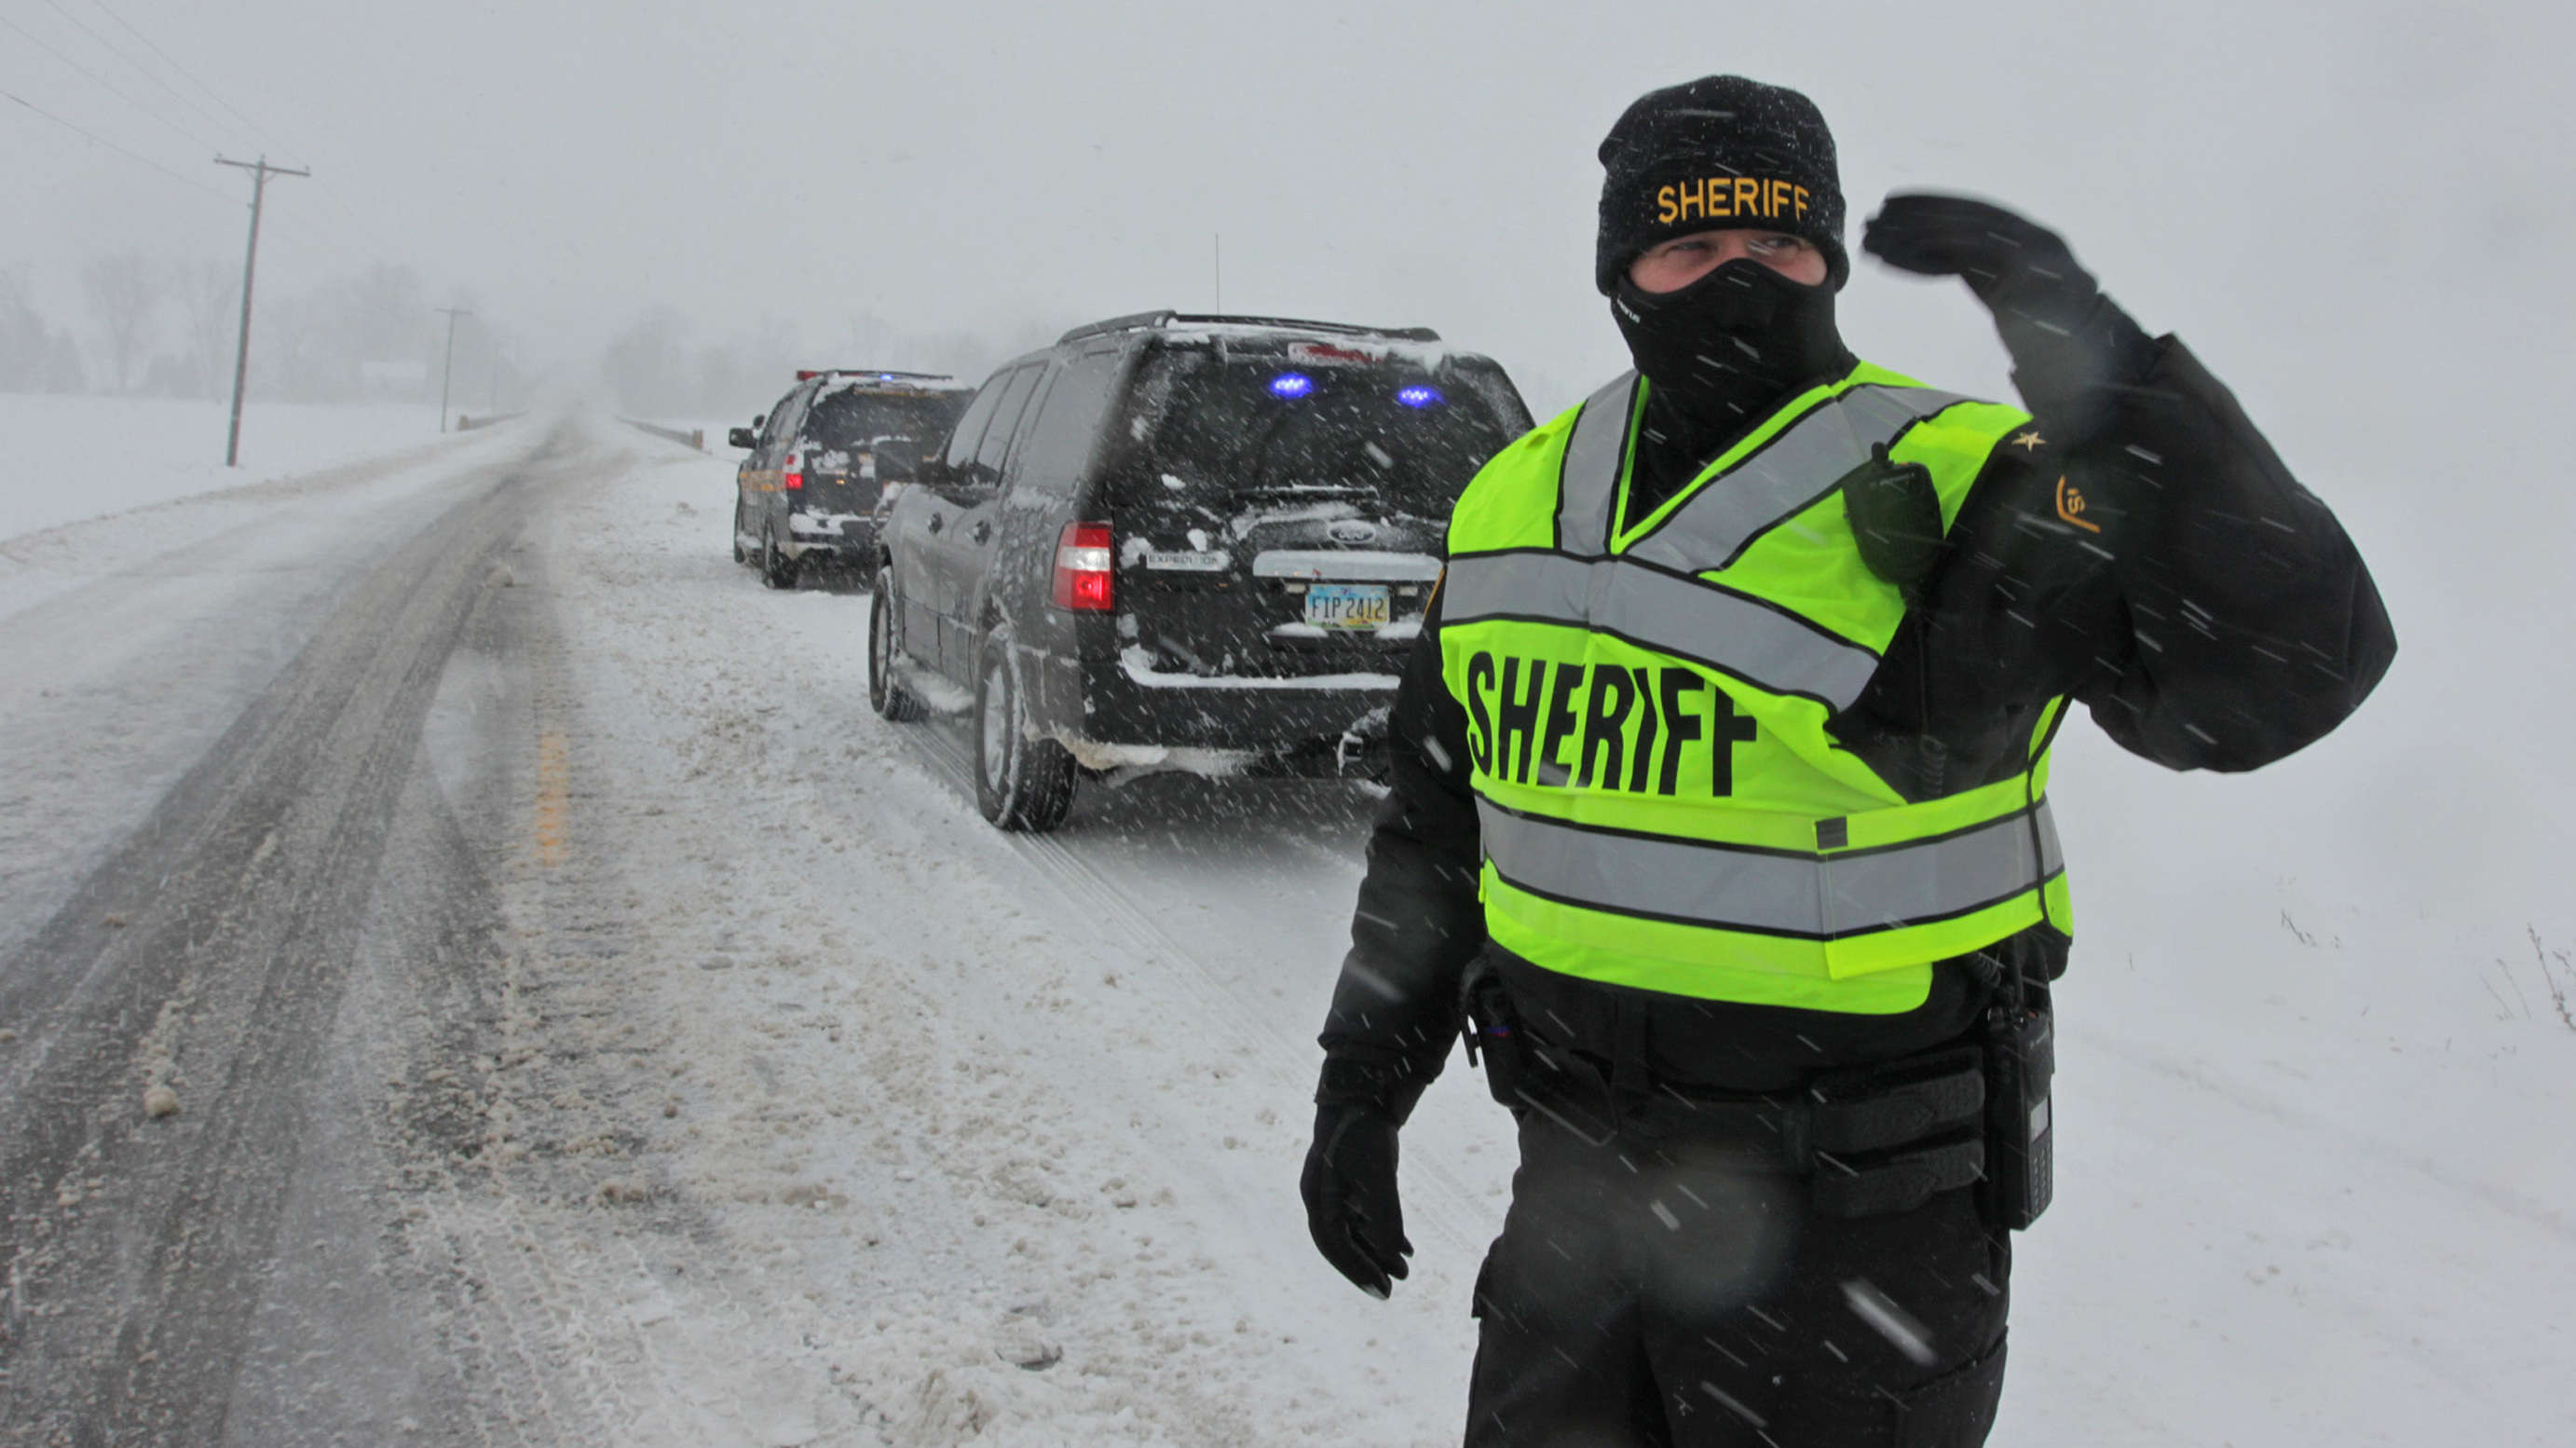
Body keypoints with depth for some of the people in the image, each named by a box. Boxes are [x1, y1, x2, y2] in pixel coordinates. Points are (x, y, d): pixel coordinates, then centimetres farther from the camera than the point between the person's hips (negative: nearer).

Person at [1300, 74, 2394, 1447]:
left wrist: (2098, 372, -36)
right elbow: (1435, 828, 12)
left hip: (1858, 1218, -5)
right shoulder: (1508, 508, 3)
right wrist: (1365, 1086, 14)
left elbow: (2289, 664, -27)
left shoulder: (1953, 488, -14)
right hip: (1576, 1174, 5)